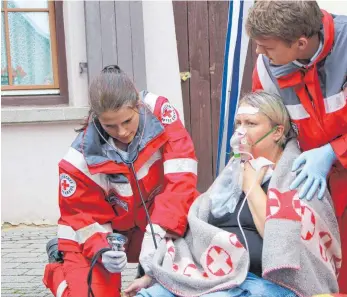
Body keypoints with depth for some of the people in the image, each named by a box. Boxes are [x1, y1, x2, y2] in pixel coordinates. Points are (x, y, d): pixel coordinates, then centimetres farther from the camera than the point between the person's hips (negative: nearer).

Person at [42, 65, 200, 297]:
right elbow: (85, 217, -15)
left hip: (161, 220, 3)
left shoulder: (158, 111, -24)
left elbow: (180, 172, -29)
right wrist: (102, 251, -36)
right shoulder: (81, 159, -26)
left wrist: (160, 230, -36)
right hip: (110, 231, -2)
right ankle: (62, 263, 18)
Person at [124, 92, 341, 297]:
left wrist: (252, 186, -8)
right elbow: (195, 228, 15)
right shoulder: (236, 169, 16)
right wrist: (154, 274, 12)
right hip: (210, 275, 6)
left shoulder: (298, 175, -3)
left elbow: (281, 238, -19)